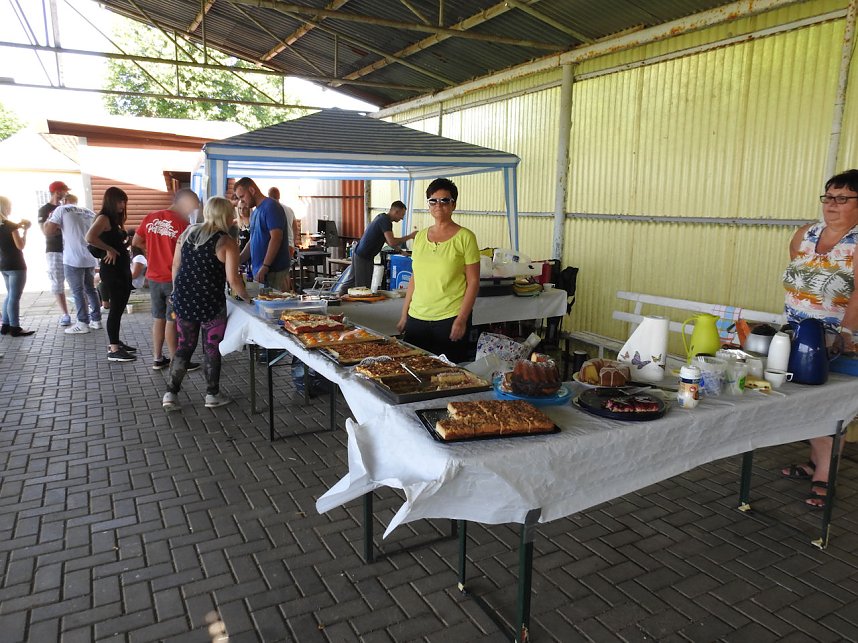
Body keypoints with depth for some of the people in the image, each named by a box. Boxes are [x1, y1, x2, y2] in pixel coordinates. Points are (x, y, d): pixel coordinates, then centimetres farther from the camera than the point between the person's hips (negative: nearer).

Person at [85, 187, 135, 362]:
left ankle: (116, 342, 27)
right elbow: (90, 238, -29)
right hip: (112, 270, -9)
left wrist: (127, 243, -2)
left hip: (122, 269, 9)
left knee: (119, 307, 16)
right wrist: (109, 250, -19)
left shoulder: (115, 220, 16)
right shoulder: (104, 218, -12)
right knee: (116, 308, -5)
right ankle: (113, 350, 0)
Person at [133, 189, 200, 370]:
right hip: (173, 279, -5)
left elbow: (136, 242, 10)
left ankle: (157, 359, 22)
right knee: (172, 321, 2)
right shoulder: (182, 224, -16)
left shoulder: (151, 217, 1)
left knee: (158, 318, 15)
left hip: (154, 277, 5)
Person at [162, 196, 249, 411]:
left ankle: (170, 393, 14)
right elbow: (232, 279, -15)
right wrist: (246, 297, -1)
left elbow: (176, 266, 12)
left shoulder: (188, 233, 9)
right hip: (211, 302, -5)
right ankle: (212, 394, 18)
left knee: (185, 346, 16)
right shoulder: (227, 242, -9)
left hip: (184, 299, 5)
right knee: (212, 348, 9)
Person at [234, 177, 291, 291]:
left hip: (274, 272, -9)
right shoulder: (255, 213, 20)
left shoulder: (271, 206, -9)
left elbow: (276, 238, -19)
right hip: (258, 271, 9)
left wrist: (265, 267, -23)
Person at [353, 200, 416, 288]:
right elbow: (392, 242, -28)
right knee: (363, 288, -7)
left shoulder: (382, 217, 13)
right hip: (362, 258, -10)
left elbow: (387, 240, 25)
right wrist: (409, 236, -18)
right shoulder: (385, 220, -17)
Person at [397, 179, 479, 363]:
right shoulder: (420, 237, 10)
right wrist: (404, 315, 12)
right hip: (417, 318, 4)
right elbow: (414, 279, 14)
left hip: (450, 319, -4)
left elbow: (473, 282, -6)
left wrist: (462, 319, -12)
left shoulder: (465, 237, -5)